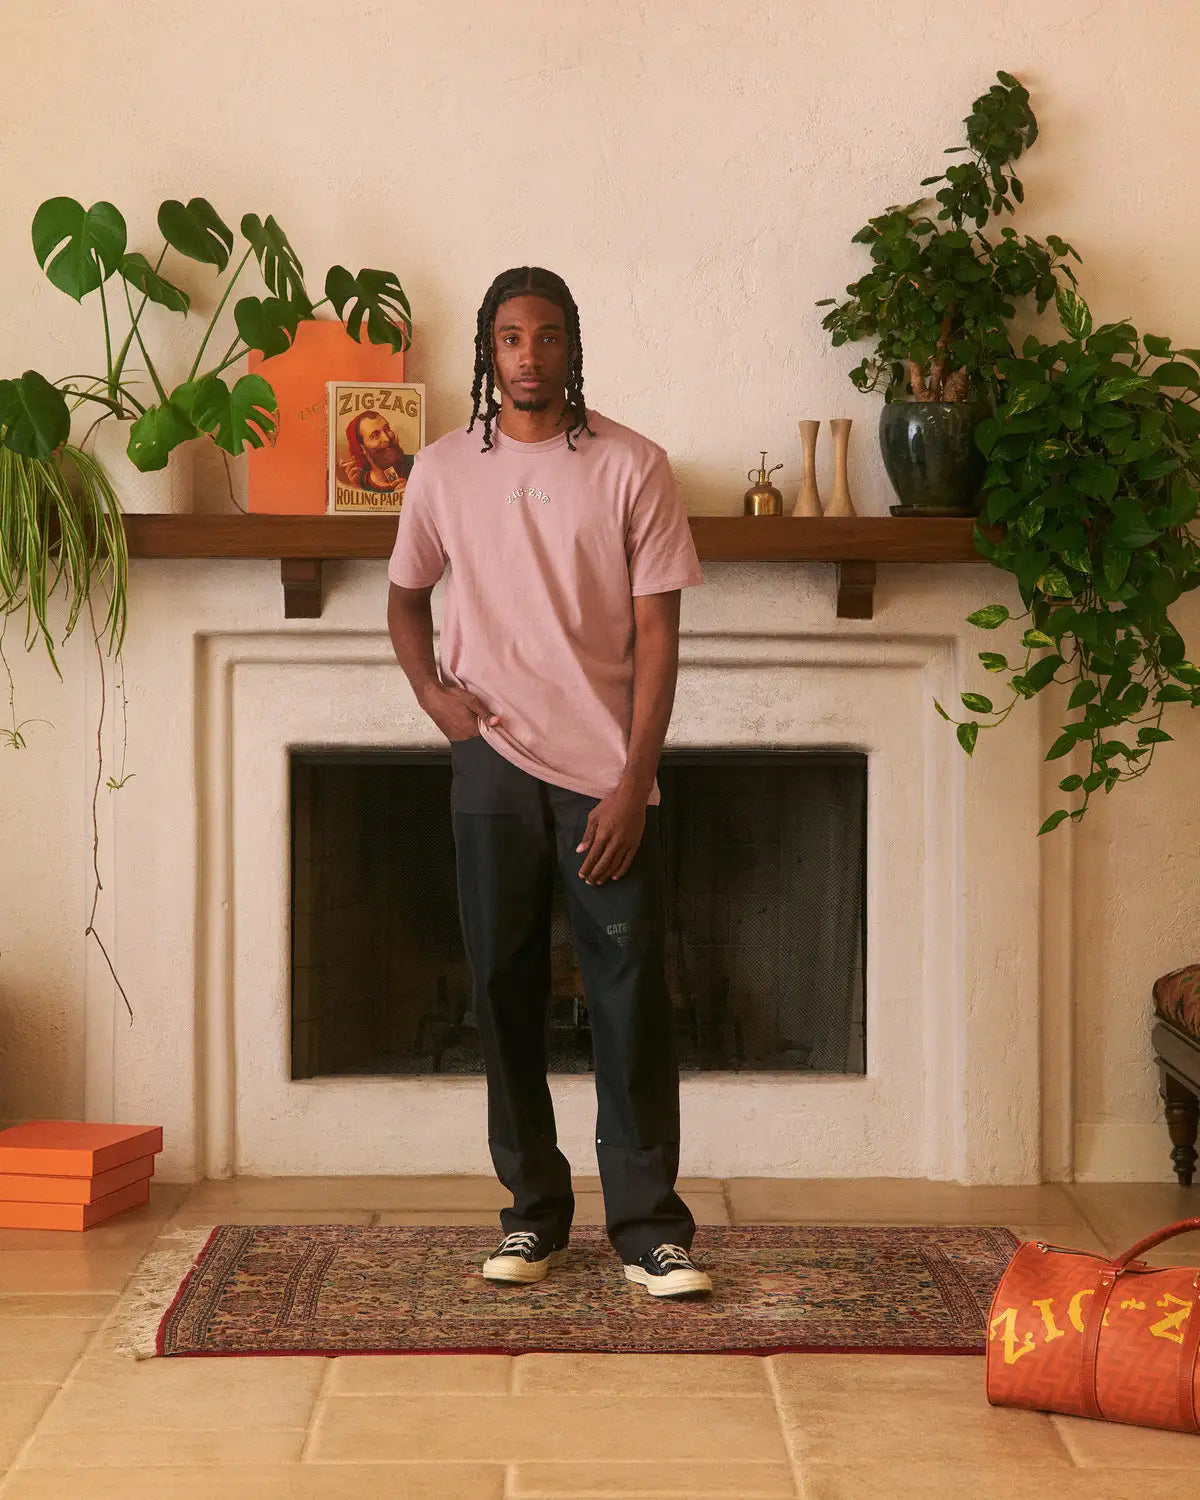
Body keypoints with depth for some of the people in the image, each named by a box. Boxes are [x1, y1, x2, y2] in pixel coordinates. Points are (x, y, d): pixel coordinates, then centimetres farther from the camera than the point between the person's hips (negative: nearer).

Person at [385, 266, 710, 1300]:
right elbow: (406, 595, 20)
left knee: (632, 993, -3)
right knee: (505, 987, 6)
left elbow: (657, 632, -5)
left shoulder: (632, 467, -3)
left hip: (607, 774, -2)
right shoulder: (445, 470, 5)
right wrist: (432, 690, 0)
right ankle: (534, 1211, 19)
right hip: (494, 763, 3)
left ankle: (650, 1226, 4)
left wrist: (634, 781, -12)